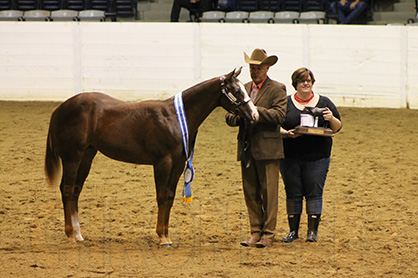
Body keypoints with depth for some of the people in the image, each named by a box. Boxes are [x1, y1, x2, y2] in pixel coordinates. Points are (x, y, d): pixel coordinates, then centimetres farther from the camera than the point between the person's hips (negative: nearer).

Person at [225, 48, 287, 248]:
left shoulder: (277, 89, -1)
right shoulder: (243, 89, 17)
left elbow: (279, 115, -15)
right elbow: (229, 117, 15)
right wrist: (237, 116, -9)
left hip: (267, 149, -6)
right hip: (246, 149, 6)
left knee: (269, 192, -3)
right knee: (250, 193, 7)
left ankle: (268, 234, 2)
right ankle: (255, 232, 13)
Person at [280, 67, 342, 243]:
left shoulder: (324, 103, 8)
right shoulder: (285, 103, 7)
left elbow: (337, 128, 9)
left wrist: (331, 119, -12)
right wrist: (286, 133, -16)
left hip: (317, 157, -1)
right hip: (290, 156, 1)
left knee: (314, 193, -3)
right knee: (293, 193, 3)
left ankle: (313, 231, 1)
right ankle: (293, 230, 11)